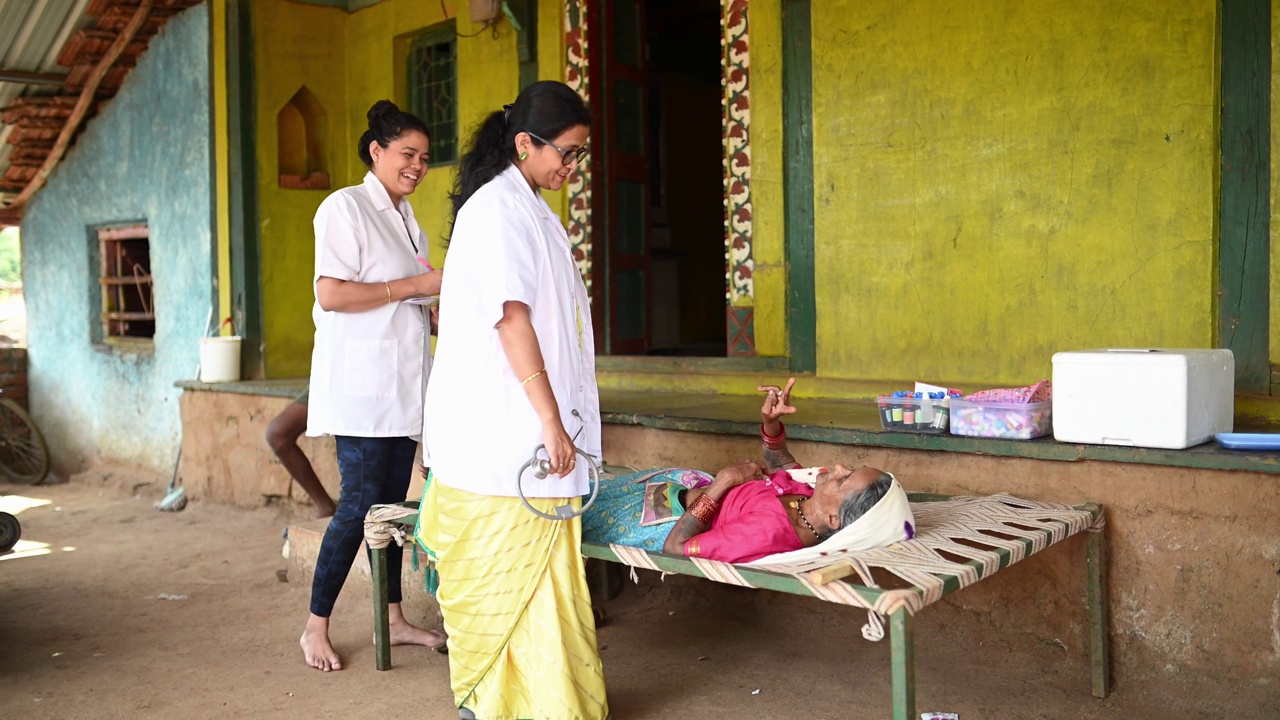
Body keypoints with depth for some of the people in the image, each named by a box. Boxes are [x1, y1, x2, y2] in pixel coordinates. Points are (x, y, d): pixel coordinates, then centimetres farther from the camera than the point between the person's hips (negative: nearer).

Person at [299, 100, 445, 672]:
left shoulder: (406, 220, 19)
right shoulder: (346, 207, -6)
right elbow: (332, 294, -17)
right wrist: (416, 285, -14)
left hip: (402, 383, 8)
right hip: (361, 383, -8)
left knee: (391, 503, 11)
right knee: (359, 504, -7)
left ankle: (394, 619, 19)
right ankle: (316, 627, 6)